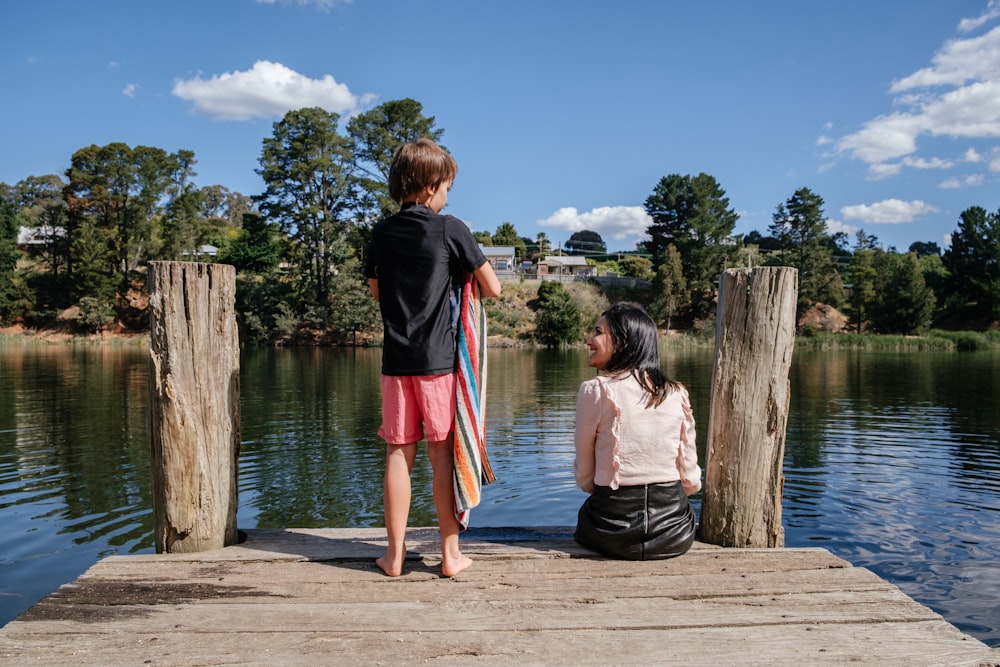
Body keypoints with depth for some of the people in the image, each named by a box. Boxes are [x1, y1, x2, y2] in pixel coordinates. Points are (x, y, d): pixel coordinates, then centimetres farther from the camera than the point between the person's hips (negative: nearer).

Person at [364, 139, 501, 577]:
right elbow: (493, 289, -4)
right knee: (442, 453, 4)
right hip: (439, 359, -3)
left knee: (398, 453, 7)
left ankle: (395, 555, 13)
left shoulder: (382, 232, 7)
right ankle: (450, 554, 11)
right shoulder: (451, 229, -6)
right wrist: (464, 287, 15)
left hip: (396, 358, 4)